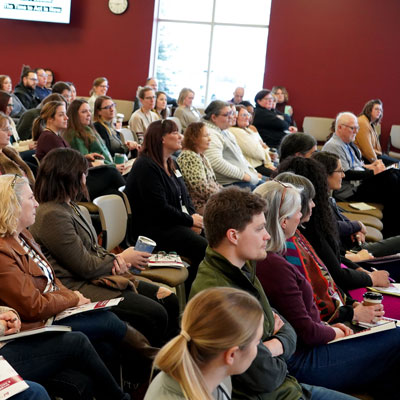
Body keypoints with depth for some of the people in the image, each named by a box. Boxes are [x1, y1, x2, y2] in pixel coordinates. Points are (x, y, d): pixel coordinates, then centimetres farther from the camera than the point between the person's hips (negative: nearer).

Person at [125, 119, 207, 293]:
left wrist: (194, 217, -2)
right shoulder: (146, 167, -14)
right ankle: (188, 296, -9)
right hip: (153, 230, -10)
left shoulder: (170, 164, 16)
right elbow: (160, 209, -20)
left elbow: (185, 197, 19)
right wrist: (190, 220, -12)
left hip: (177, 224, 10)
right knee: (204, 249, -24)